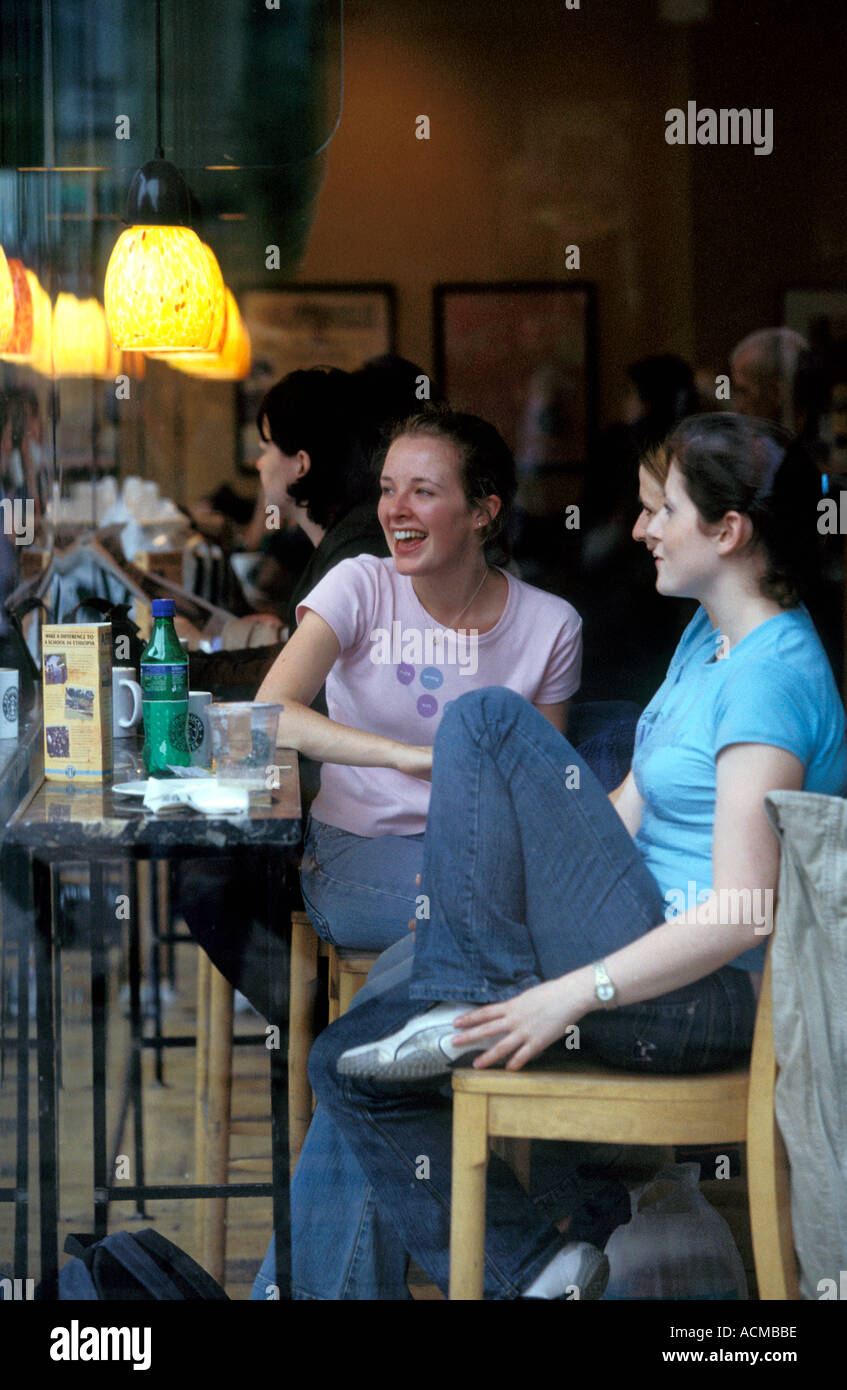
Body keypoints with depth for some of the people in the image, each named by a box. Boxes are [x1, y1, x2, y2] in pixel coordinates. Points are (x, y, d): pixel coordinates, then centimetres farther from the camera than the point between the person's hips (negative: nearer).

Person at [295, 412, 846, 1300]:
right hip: (646, 949, 10)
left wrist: (574, 994, -24)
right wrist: (491, 871, 11)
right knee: (347, 1067, 1)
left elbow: (743, 914, -25)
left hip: (699, 997, -10)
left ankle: (473, 1001, -9)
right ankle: (528, 1269, 0)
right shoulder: (708, 635, 13)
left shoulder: (773, 677, -17)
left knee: (488, 722, -16)